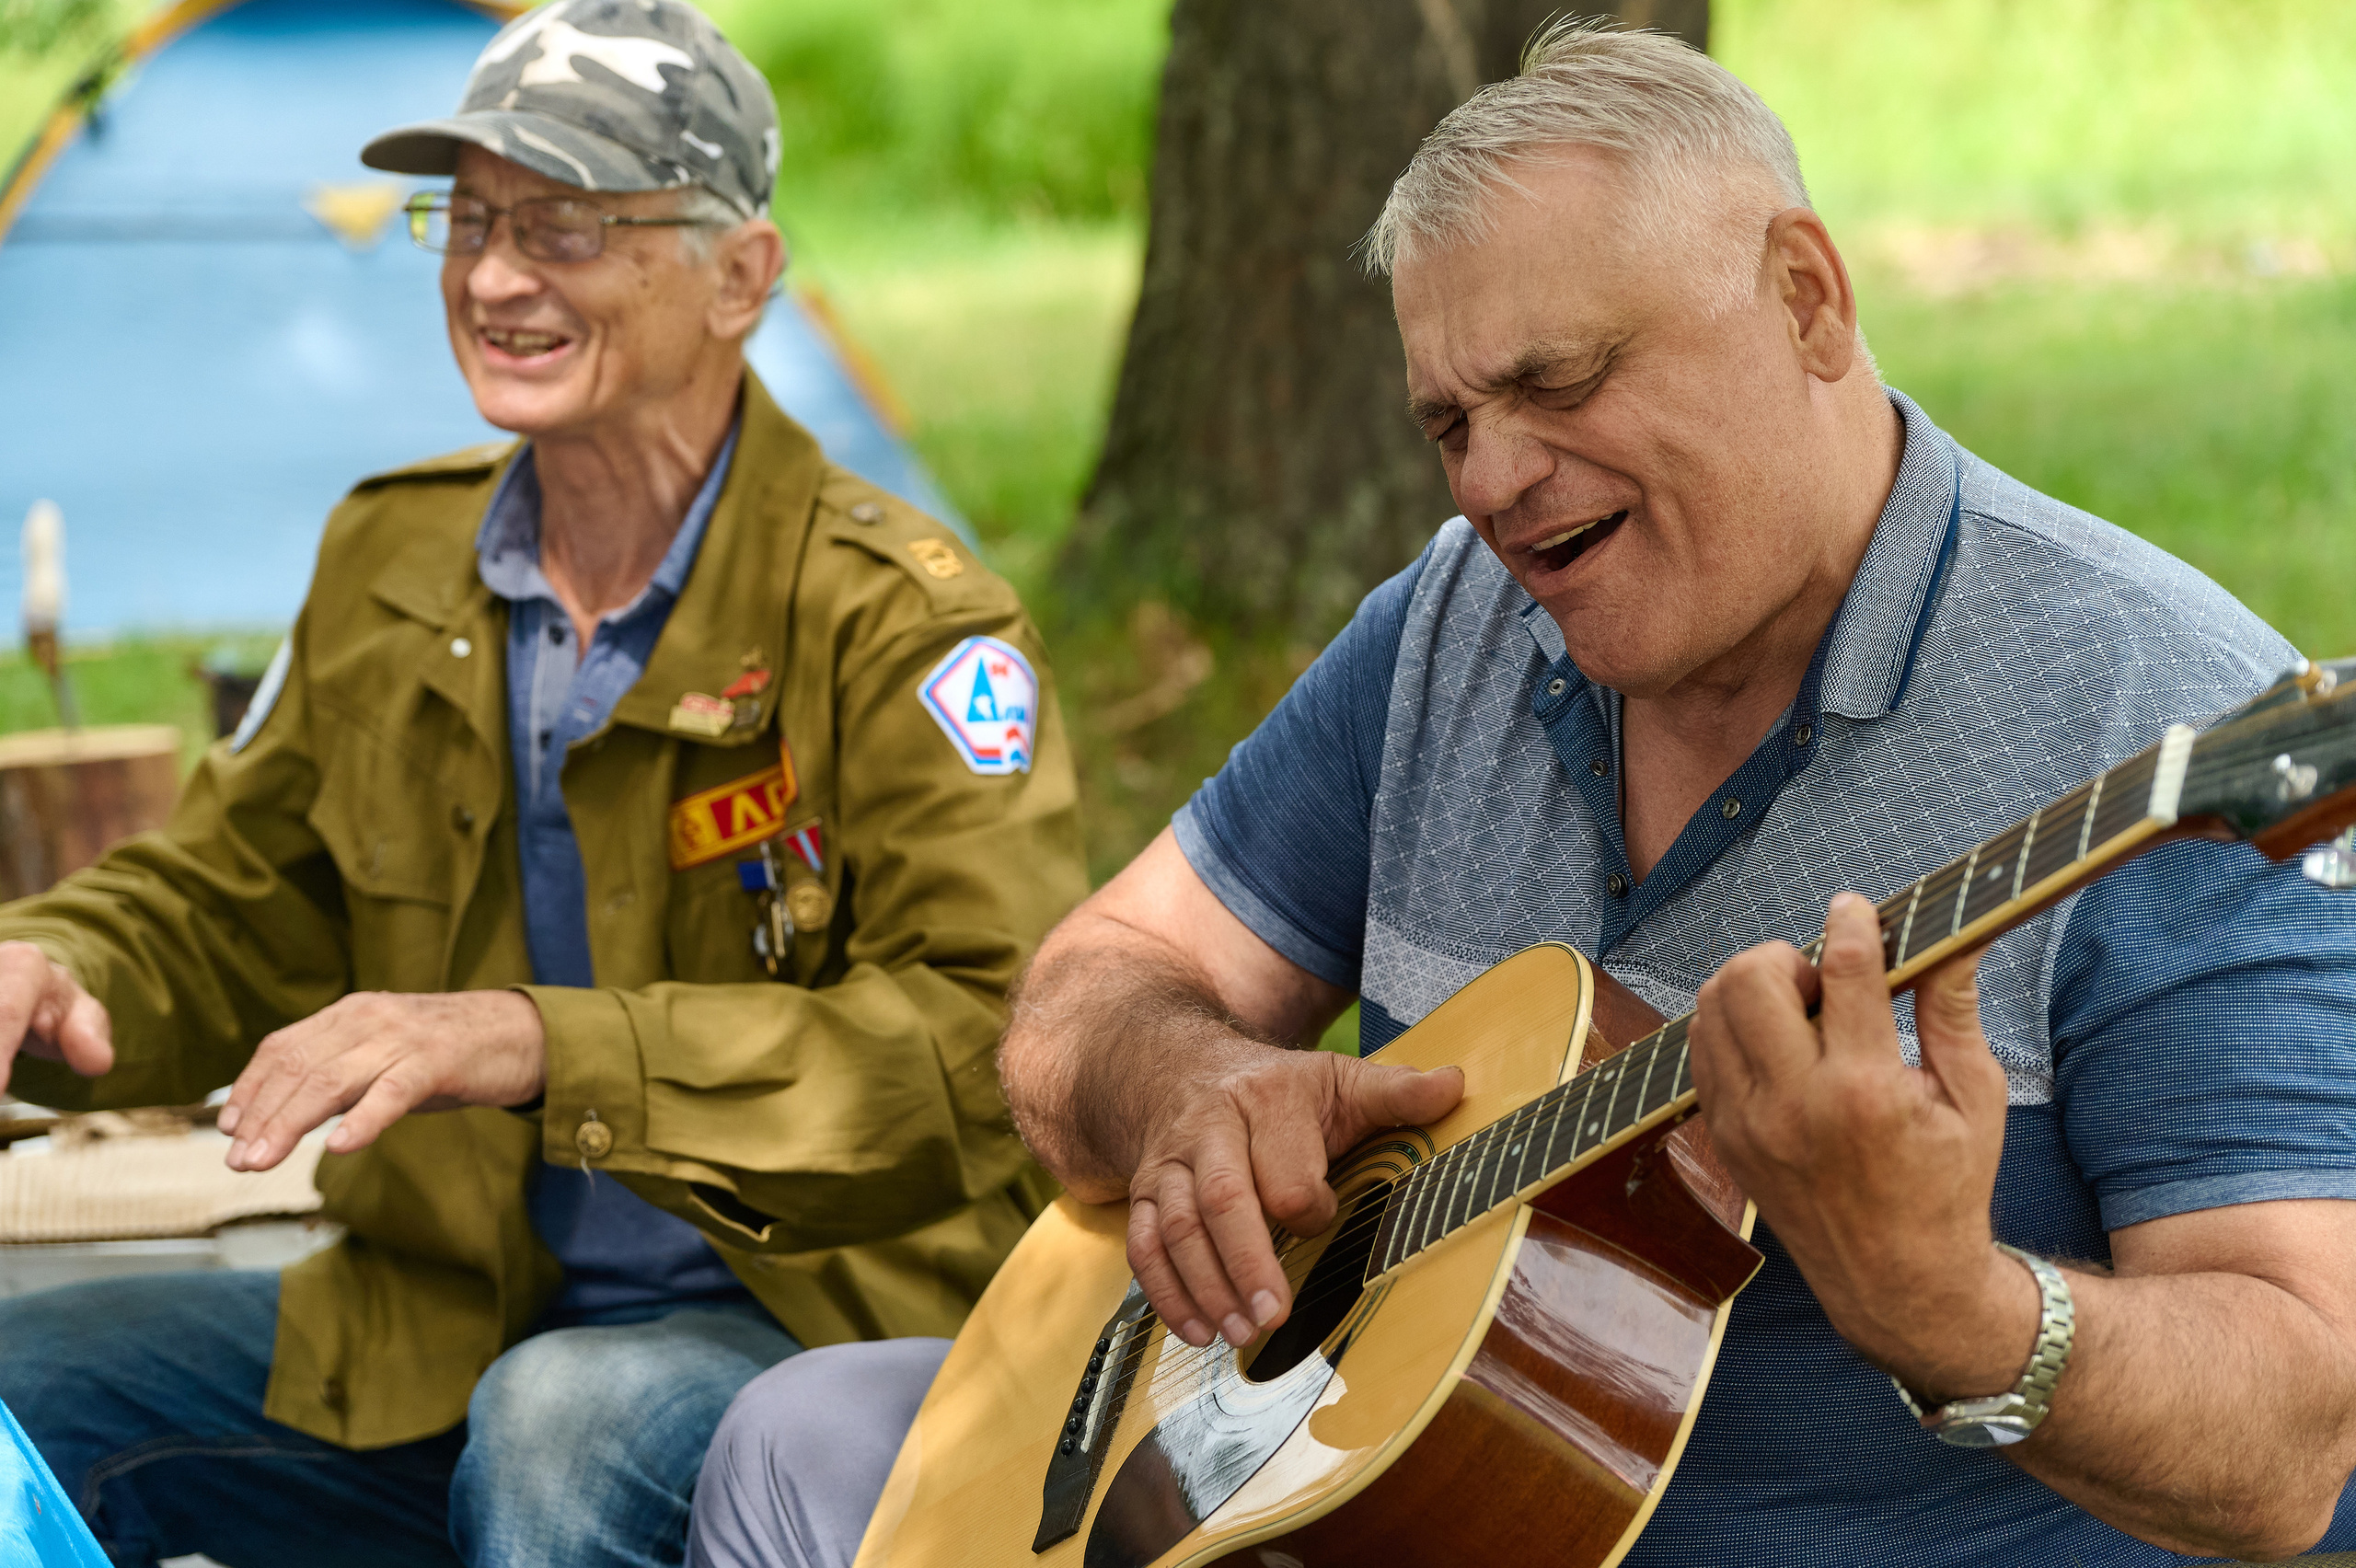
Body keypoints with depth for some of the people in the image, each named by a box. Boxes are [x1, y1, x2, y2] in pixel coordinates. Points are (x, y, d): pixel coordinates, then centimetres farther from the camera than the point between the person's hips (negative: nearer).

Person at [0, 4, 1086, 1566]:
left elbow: (989, 1039, -24)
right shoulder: (389, 559, 9)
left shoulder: (900, 617, -12)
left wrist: (532, 1041, -34)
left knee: (567, 1425, -37)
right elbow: (229, 901, 18)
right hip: (432, 1337, 6)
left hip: (809, 1335, -6)